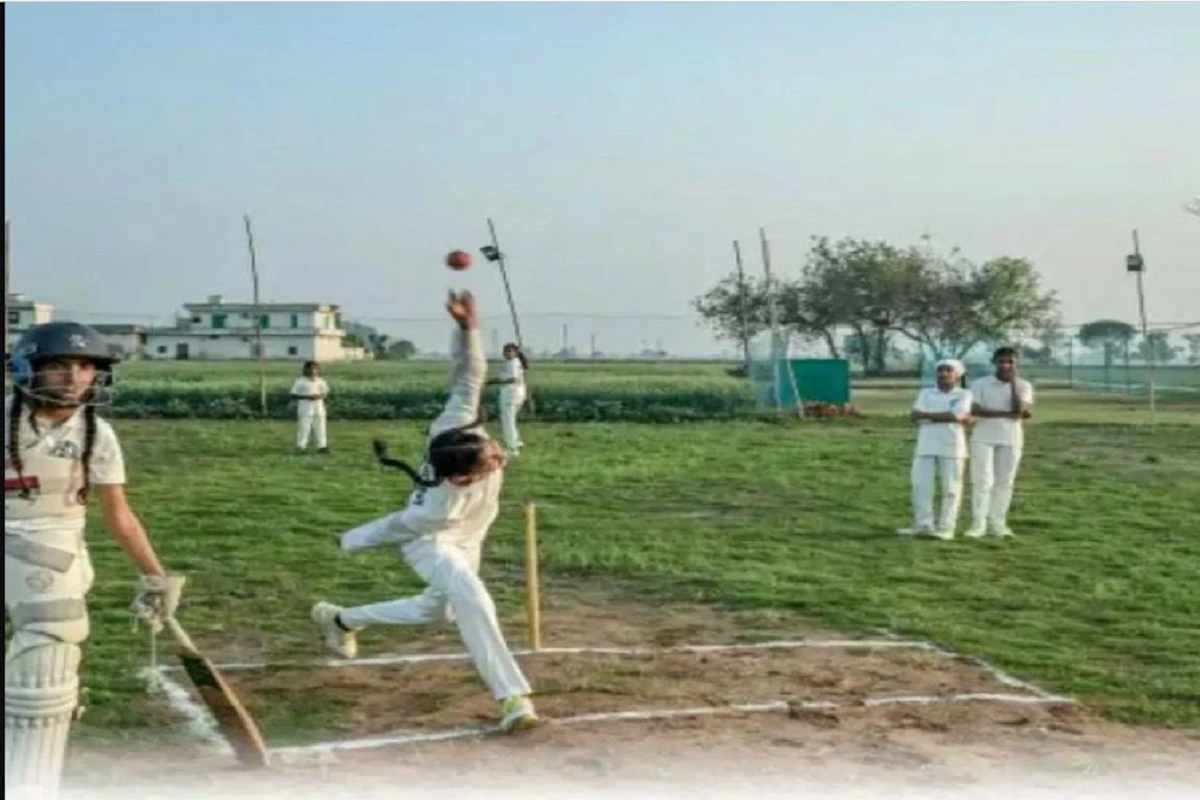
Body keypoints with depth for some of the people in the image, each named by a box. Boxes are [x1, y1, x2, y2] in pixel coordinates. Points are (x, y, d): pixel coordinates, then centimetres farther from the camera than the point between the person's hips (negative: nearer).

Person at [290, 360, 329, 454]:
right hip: (305, 409, -5)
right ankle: (301, 446, -3)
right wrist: (307, 397, -18)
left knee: (320, 427, 8)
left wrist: (320, 396, -7)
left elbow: (325, 392, 16)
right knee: (303, 427, -8)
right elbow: (294, 394, -7)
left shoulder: (320, 381, 8)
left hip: (318, 408, 5)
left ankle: (322, 446, 15)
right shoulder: (300, 381, -6)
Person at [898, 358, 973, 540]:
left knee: (950, 489, -2)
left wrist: (928, 415, -7)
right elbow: (914, 416, 0)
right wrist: (946, 417, -9)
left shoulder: (964, 395, 4)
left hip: (952, 447, -4)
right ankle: (924, 524, 5)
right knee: (920, 485, 0)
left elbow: (957, 416, -13)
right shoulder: (926, 393, 15)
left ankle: (946, 527, 0)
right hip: (926, 446, 4)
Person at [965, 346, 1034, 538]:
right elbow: (975, 410, -13)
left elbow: (1020, 409, -11)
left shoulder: (1024, 386, 4)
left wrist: (1013, 383, -11)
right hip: (983, 438, -2)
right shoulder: (980, 384, -1)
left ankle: (997, 524, 9)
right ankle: (978, 524, -4)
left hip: (1012, 440, 2)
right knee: (982, 481, -5)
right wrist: (1006, 414, -18)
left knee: (1004, 483, 4)